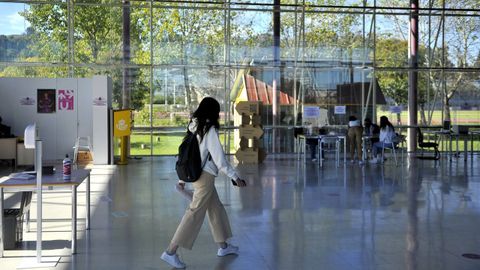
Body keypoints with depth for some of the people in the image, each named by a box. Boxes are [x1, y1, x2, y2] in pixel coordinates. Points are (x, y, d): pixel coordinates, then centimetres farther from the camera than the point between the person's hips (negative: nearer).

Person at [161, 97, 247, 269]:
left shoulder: (194, 128, 7)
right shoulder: (210, 130, -15)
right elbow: (219, 158, -17)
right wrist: (235, 177, -11)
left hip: (195, 175, 9)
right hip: (205, 176, -9)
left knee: (216, 209, 19)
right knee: (195, 214, -4)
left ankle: (223, 246, 32)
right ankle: (171, 252, -3)